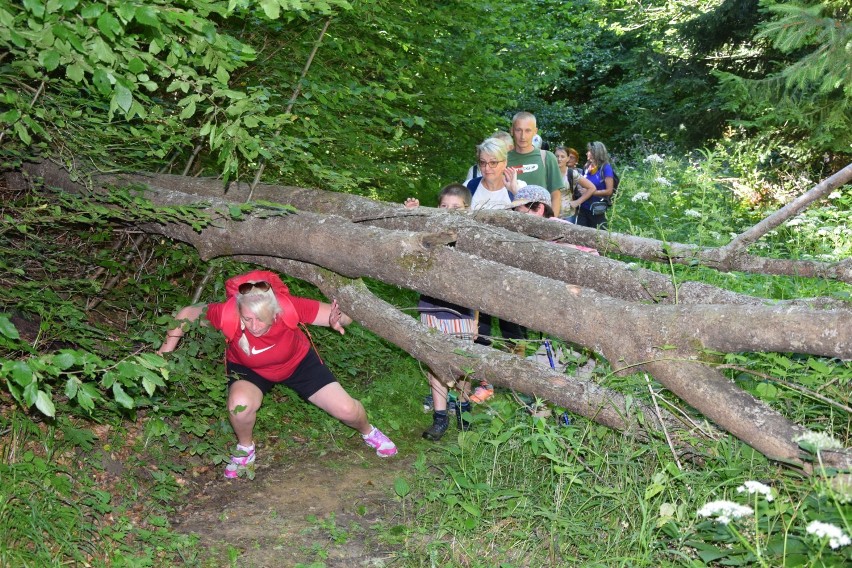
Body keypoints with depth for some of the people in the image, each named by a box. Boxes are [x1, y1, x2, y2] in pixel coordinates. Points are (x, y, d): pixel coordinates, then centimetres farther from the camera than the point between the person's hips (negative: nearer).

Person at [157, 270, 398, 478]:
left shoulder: (288, 306, -37)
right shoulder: (227, 313, -36)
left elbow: (344, 317, -30)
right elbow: (186, 314, -18)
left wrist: (338, 320, -53)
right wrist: (166, 351, -21)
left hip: (297, 362, 0)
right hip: (248, 369, 0)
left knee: (347, 410, -5)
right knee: (240, 405, -34)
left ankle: (367, 431, 35)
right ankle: (245, 448, 2)